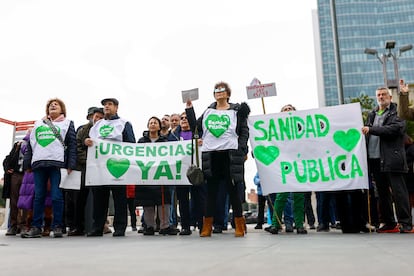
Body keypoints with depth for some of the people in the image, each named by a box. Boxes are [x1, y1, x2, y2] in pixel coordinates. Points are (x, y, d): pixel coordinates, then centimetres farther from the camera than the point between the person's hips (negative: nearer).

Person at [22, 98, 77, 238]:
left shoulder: (67, 123, 13)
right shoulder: (38, 124, 25)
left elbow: (72, 144, 4)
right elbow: (30, 143, 21)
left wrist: (70, 164, -7)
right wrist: (27, 163, 11)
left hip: (57, 163, -4)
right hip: (38, 163, 4)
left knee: (57, 196, -6)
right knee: (38, 196, 3)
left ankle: (57, 226, 0)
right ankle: (36, 227, 7)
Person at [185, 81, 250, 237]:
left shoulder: (236, 110, 9)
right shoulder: (208, 111, 18)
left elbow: (244, 131, 5)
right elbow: (195, 127, 17)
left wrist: (243, 150, -7)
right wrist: (189, 110, 13)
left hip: (229, 153, -3)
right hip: (210, 154, 3)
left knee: (232, 189, 0)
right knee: (211, 190, 5)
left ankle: (239, 225, 8)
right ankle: (207, 226, 9)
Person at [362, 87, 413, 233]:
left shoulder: (397, 112, 1)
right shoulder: (372, 114, 20)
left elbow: (394, 129, -15)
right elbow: (366, 133, 21)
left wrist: (371, 129, -18)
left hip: (392, 159, -6)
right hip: (375, 159, 6)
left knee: (398, 191, -6)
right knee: (383, 193, 10)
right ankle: (389, 224, 19)